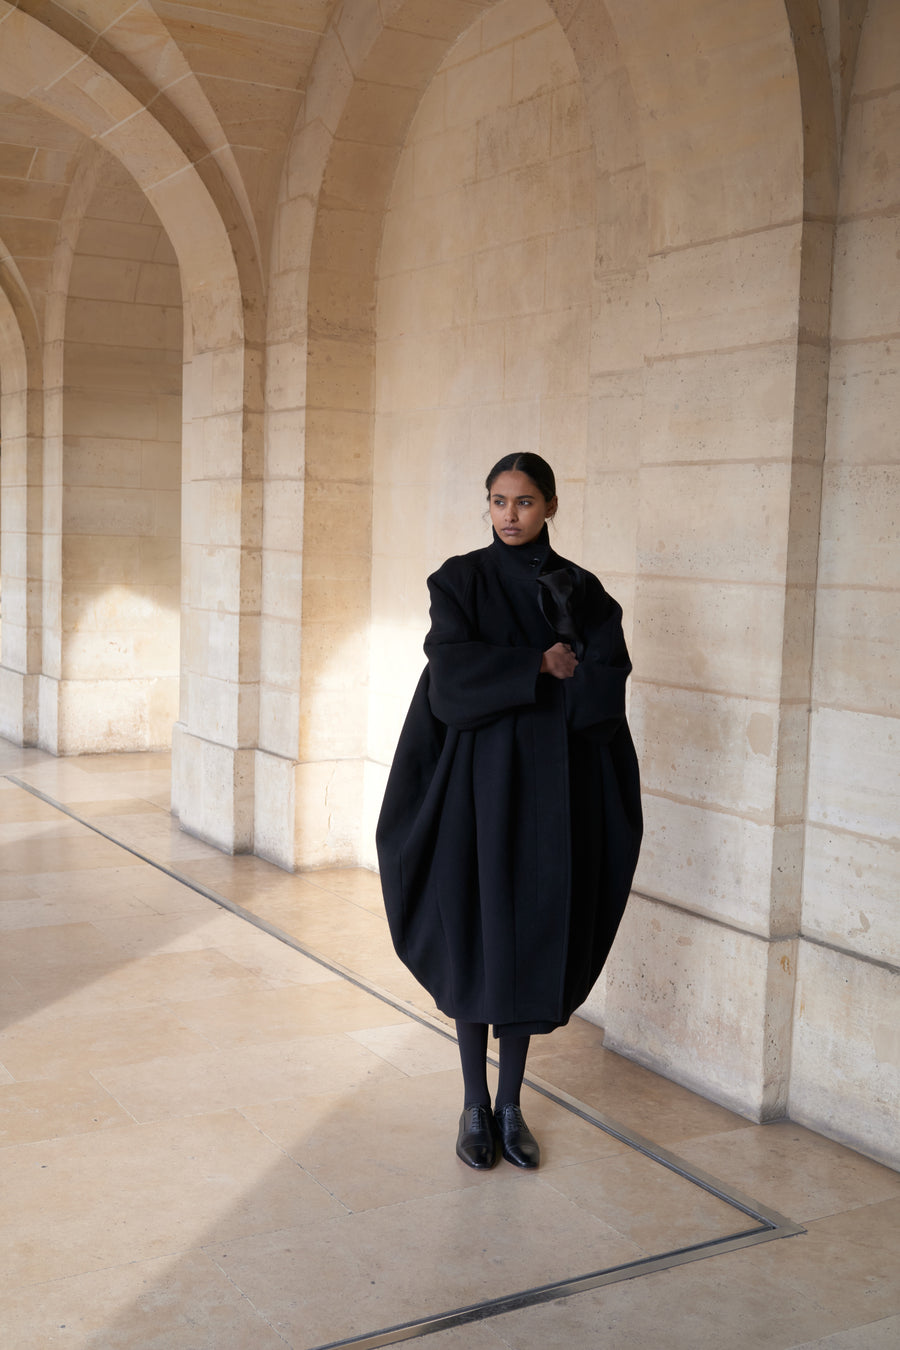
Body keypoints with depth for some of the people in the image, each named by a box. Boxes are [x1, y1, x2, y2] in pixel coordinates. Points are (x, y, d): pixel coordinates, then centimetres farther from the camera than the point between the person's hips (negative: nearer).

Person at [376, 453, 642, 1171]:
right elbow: (452, 670, -14)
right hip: (478, 780, -1)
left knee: (533, 936, 6)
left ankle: (511, 1104, 20)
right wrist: (542, 667, -12)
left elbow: (607, 685, -8)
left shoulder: (581, 591, 5)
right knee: (475, 937, 2)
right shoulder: (461, 580, 1)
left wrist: (506, 683, -11)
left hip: (550, 786, 2)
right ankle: (475, 1105, 16)